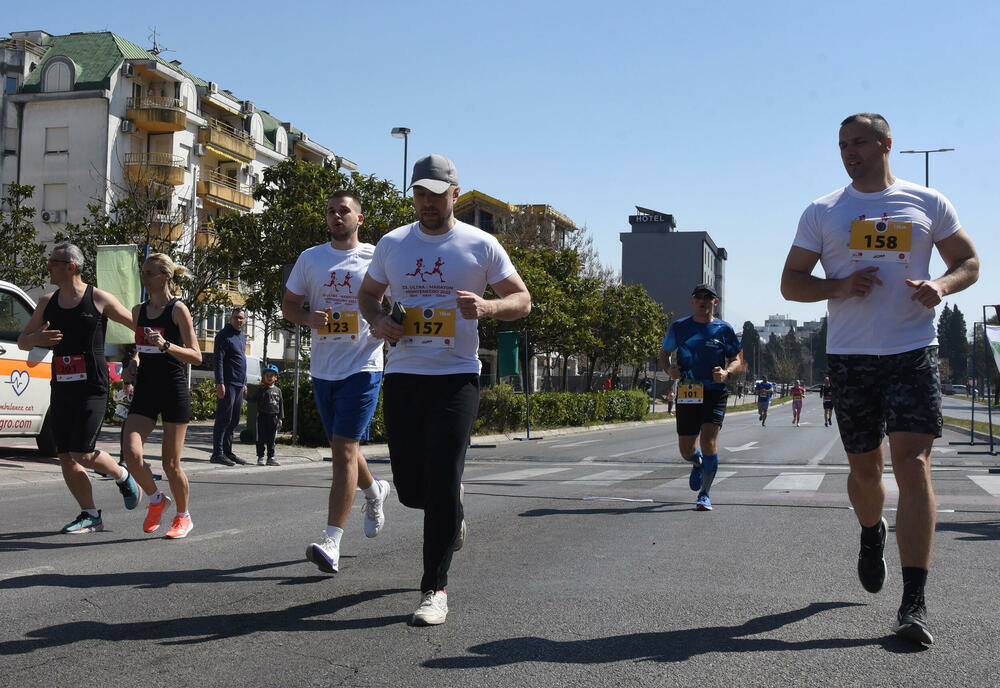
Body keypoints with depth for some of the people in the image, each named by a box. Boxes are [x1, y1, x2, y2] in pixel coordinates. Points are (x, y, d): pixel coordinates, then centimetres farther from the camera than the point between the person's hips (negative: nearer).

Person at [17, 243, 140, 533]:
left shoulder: (100, 300, -5)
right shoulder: (47, 303, 11)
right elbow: (21, 342, 14)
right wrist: (36, 338, -8)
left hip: (92, 388, -6)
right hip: (61, 389, 6)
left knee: (82, 454, -13)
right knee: (65, 457, 3)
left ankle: (123, 477, 17)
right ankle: (90, 515, 16)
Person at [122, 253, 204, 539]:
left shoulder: (178, 309, -7)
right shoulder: (138, 311, 11)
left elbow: (196, 357, -10)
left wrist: (165, 344, -25)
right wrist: (132, 365, 5)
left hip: (174, 390, -5)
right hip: (145, 389, 5)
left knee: (170, 463, -1)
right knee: (132, 454, -12)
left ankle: (183, 516, 22)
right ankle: (156, 499, 16)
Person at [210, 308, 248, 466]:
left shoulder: (242, 337, 20)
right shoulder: (223, 335, -6)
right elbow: (218, 361, -13)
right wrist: (220, 383, -21)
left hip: (239, 385, 9)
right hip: (228, 383, -8)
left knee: (234, 421, 10)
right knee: (224, 419, -8)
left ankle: (228, 452, 17)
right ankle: (217, 453, -6)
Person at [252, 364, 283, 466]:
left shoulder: (277, 390, 9)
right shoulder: (261, 389, 1)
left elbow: (281, 404, 10)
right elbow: (254, 400, 2)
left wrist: (280, 418, 6)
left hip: (273, 417, 3)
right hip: (262, 416, -3)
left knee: (271, 439, 8)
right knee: (261, 438, 0)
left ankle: (271, 457, 14)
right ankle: (260, 457, 6)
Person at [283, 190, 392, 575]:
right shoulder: (310, 258, 10)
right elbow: (288, 304, 13)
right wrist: (309, 319, -9)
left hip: (363, 366, -5)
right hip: (323, 369, 5)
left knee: (344, 449, -14)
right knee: (343, 448, 16)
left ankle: (331, 543, -14)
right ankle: (374, 490, 46)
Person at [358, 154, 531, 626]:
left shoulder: (480, 245, 0)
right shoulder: (392, 243, 9)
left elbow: (522, 300, 2)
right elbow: (367, 294, 21)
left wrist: (486, 307, -20)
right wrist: (377, 321, -3)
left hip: (456, 376, -3)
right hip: (402, 374, 3)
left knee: (442, 482, -11)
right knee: (410, 487, 6)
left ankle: (435, 588, 2)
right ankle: (452, 515, 42)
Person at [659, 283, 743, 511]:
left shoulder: (723, 329, 4)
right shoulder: (679, 327, 7)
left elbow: (737, 360, 9)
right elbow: (664, 352, 18)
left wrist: (726, 372, -12)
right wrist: (669, 368, -3)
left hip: (715, 392, -2)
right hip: (686, 393, 2)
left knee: (708, 441, -15)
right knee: (686, 450, 5)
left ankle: (704, 494, 1)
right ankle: (698, 464, 44)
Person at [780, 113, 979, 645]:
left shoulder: (928, 203, 8)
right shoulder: (822, 212, 8)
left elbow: (968, 262, 15)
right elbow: (790, 283, 7)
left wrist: (942, 286, -8)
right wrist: (840, 287, -12)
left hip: (913, 350, -1)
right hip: (850, 356, 1)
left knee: (912, 463, -13)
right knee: (864, 468, 9)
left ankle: (913, 604, -11)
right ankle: (872, 533, 45)